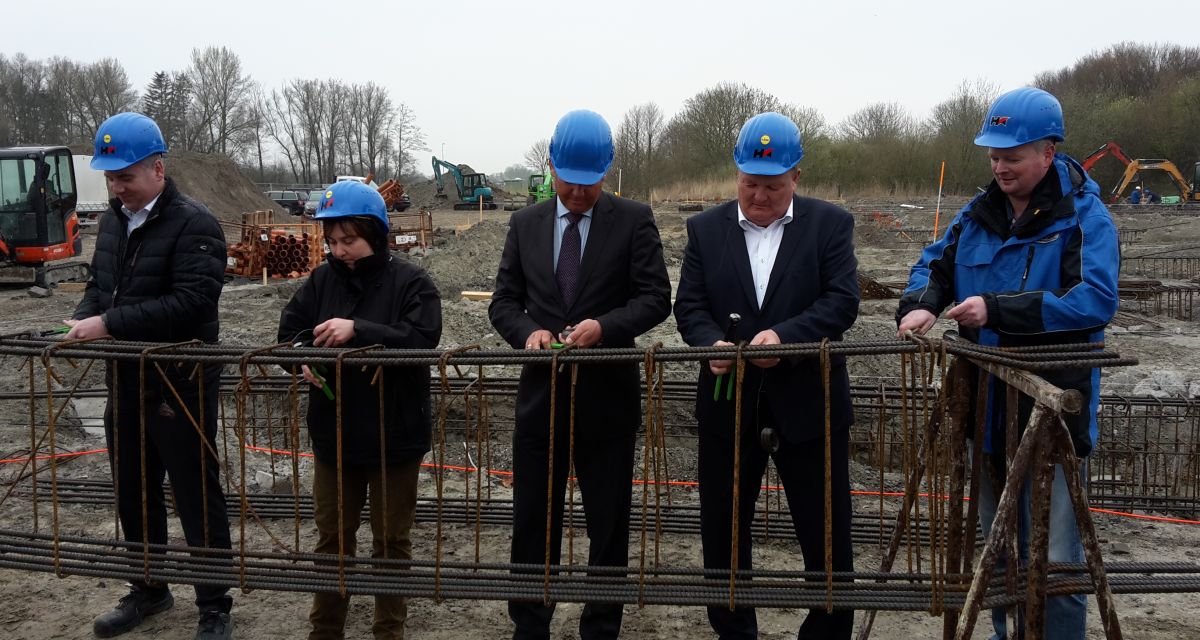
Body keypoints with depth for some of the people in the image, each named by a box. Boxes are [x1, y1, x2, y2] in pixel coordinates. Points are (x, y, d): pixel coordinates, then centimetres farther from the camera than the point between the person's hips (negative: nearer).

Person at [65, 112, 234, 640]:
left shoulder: (193, 224, -15)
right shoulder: (112, 221, 11)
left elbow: (190, 301, -24)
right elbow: (100, 285, 19)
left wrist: (109, 324, -25)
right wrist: (83, 318, -3)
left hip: (181, 385, -8)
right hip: (126, 382, 8)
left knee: (197, 497, 2)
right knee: (133, 492, 18)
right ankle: (148, 591, 37)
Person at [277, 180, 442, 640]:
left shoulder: (411, 282, -11)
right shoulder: (322, 280, 2)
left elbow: (423, 340, -23)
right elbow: (289, 330, 8)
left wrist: (358, 331, -31)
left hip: (394, 434, -4)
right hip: (333, 433, 4)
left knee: (391, 539, 11)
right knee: (332, 535, 17)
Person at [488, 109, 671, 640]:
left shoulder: (633, 219, -3)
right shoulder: (525, 224, 7)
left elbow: (655, 297, -7)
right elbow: (504, 300, 7)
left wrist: (604, 326, -24)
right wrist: (528, 331, -14)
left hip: (607, 396, -2)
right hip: (541, 394, 3)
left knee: (608, 523, 9)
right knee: (532, 521, 11)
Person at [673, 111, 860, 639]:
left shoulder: (830, 224, 0)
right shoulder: (706, 229, 5)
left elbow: (842, 300, -10)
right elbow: (689, 305, 1)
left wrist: (783, 335, -25)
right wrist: (712, 343, -20)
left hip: (808, 405, -2)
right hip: (728, 405, 2)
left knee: (827, 537, 6)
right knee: (722, 533, 12)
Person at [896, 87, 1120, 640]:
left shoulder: (1084, 217, -11)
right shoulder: (980, 214, 7)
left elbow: (1097, 299, -22)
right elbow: (935, 264, 17)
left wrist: (997, 309, -27)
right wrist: (920, 304, -6)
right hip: (986, 408, 6)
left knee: (1051, 561, -3)